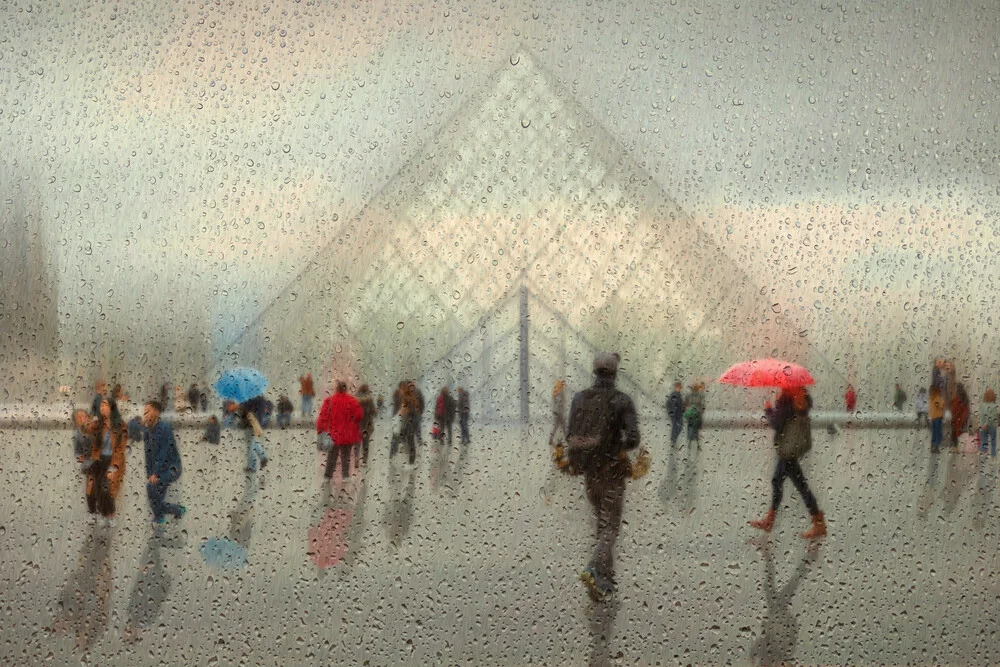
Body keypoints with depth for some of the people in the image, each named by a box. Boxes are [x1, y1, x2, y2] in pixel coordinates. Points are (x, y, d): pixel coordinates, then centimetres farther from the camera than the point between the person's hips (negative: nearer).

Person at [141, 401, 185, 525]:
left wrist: (155, 474, -25)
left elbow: (164, 453, -21)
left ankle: (158, 517, -15)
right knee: (156, 502, 2)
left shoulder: (165, 428, -17)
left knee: (152, 486, -29)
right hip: (160, 470, 8)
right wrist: (149, 475, -1)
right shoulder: (146, 432, 6)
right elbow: (148, 454, 8)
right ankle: (179, 510, 26)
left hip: (172, 468, -8)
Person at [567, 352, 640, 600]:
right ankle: (593, 569, -22)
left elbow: (571, 437, 0)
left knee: (602, 523, 19)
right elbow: (633, 438, -17)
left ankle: (606, 579, 21)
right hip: (613, 472, -4)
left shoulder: (580, 398, -1)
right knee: (611, 527, 1)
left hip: (589, 471, 4)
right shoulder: (623, 401, -12)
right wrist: (622, 445, 5)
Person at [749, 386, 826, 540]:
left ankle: (819, 524, 2)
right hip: (787, 450, 10)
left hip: (790, 449, -10)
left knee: (801, 485, -3)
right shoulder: (801, 393, 5)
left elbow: (776, 423, -19)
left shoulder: (788, 397, -22)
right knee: (777, 481, 19)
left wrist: (768, 409, -3)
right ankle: (769, 520, 29)